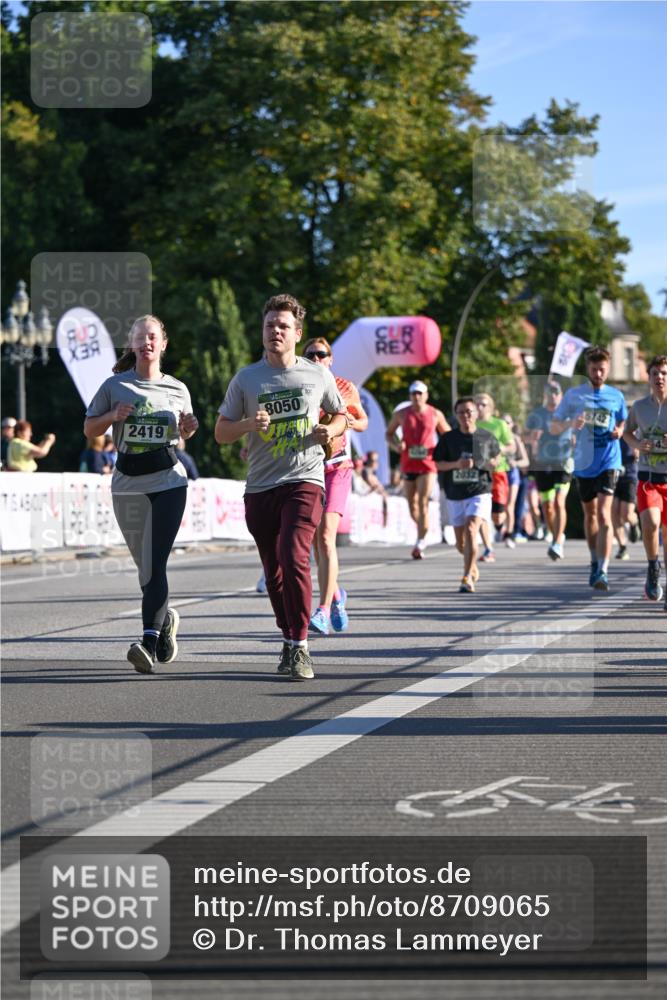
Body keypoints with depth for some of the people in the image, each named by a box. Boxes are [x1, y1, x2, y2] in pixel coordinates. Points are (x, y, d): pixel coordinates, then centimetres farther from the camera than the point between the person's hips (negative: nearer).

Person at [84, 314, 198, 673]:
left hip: (169, 482, -1)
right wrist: (114, 415, -10)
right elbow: (89, 429, 9)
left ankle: (149, 641, -23)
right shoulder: (115, 386, 4)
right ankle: (165, 618, 37)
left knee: (154, 563, -15)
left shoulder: (177, 389, 8)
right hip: (128, 485, 1)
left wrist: (189, 427, 0)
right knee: (145, 566, 9)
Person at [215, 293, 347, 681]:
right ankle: (290, 639, 27)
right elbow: (221, 433, 7)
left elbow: (341, 415, 20)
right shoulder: (246, 379, 6)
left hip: (304, 481, -3)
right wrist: (248, 424, -14)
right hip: (260, 486, 3)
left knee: (294, 558, -21)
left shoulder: (318, 375, 6)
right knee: (274, 572, 9)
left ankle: (299, 647, -18)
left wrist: (330, 431, -3)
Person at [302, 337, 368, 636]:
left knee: (325, 535, -17)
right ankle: (336, 594, 35)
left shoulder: (345, 388, 2)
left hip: (336, 468, -2)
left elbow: (363, 420, 16)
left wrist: (353, 423, -8)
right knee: (315, 540, 10)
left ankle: (324, 610, -20)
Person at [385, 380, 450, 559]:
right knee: (412, 504, 9)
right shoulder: (401, 414, 5)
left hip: (427, 463, -3)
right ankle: (422, 534, 33)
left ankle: (420, 543, -14)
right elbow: (389, 433, 15)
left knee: (423, 502, -14)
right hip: (408, 463, 3)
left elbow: (448, 435, 14)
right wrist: (396, 445, -5)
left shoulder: (435, 415, 3)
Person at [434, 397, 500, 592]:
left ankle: (467, 578, -23)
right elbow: (437, 463, 2)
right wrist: (456, 464, -15)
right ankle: (472, 565, 43)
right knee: (461, 542, 12)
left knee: (471, 531, -23)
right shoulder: (448, 438, 2)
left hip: (479, 492, -3)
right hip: (455, 495, 3)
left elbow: (496, 457, 16)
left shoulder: (487, 437, 2)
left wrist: (491, 464, -6)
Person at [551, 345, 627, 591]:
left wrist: (620, 431, -3)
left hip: (609, 461, -2)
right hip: (584, 462, 2)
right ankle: (595, 563, 34)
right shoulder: (573, 395, 2)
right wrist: (570, 424, -17)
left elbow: (623, 423, 21)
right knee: (590, 514, 15)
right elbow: (553, 427, 4)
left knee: (604, 514, -17)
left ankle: (603, 571, -22)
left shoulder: (616, 396, 5)